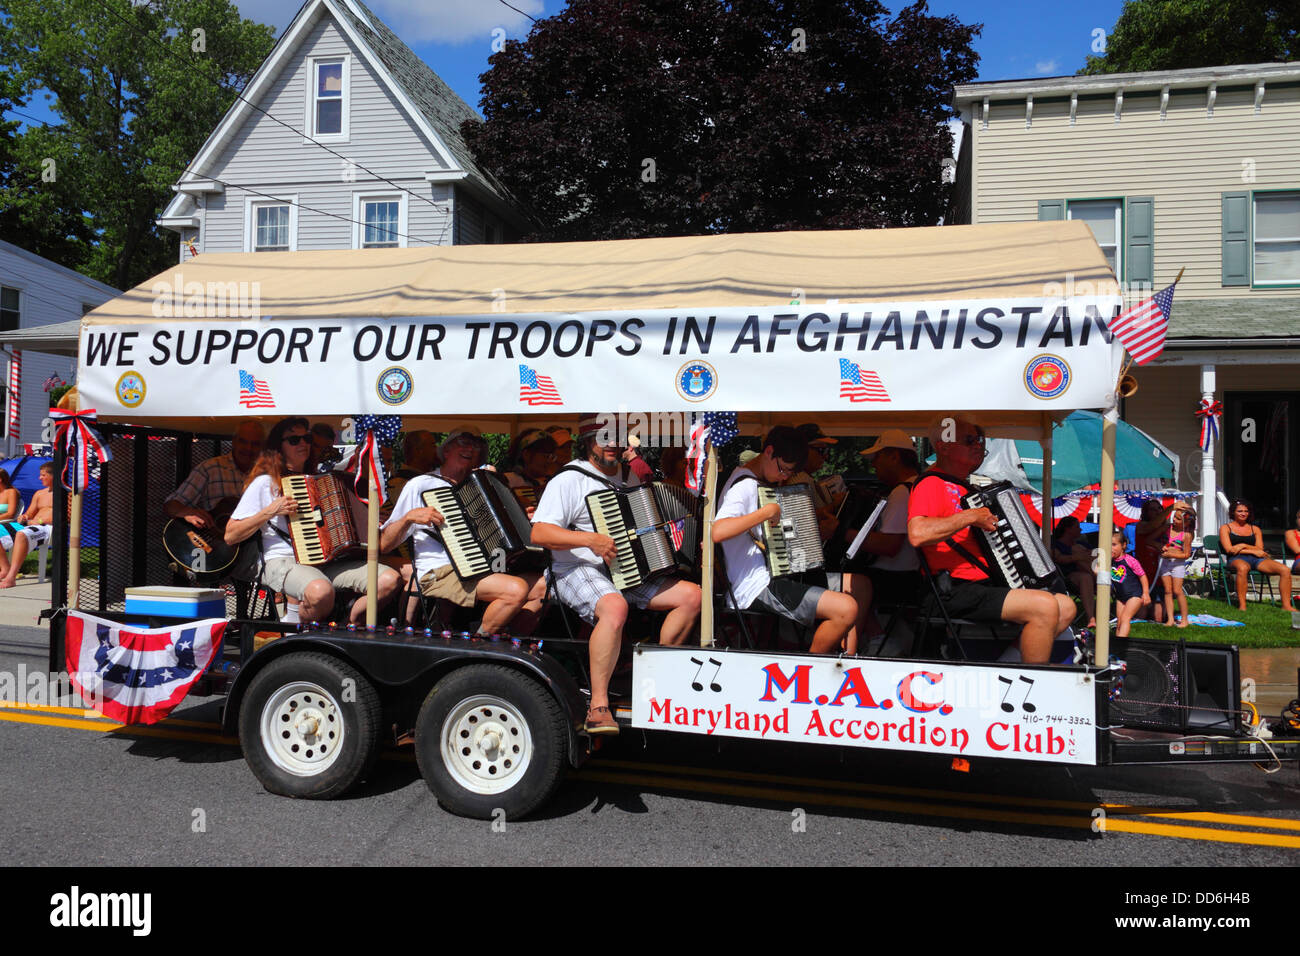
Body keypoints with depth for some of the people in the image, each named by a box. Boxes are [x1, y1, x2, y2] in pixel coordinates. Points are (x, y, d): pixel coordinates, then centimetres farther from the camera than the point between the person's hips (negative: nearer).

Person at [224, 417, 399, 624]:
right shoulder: (265, 482, 7)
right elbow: (230, 536, 2)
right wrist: (271, 511, -7)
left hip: (328, 560, 6)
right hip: (283, 562, -5)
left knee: (390, 580, -20)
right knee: (321, 591, -41)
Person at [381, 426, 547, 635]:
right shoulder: (420, 485, 4)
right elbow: (383, 545, -1)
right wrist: (410, 516, -17)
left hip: (484, 570, 7)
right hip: (440, 573, -7)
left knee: (544, 585, -11)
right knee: (516, 589, -27)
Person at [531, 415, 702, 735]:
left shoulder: (629, 478, 17)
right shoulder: (568, 480, -6)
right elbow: (539, 533, -16)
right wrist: (589, 539, -27)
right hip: (578, 571, -7)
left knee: (692, 595, -5)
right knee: (615, 607, -38)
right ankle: (598, 706, -28)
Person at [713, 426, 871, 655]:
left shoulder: (766, 483, 16)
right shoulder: (744, 486, -16)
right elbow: (717, 532, -34)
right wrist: (767, 512, -28)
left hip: (778, 574, 11)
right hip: (757, 587, -11)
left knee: (861, 585, 10)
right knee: (846, 609, -22)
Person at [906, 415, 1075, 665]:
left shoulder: (963, 488, 23)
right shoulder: (931, 485, -10)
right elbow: (917, 533, -30)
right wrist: (971, 516, -23)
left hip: (985, 585, 11)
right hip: (958, 593, -11)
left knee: (1066, 607, 8)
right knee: (1045, 606, -23)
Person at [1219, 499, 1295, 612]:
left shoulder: (1255, 529, 22)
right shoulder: (1225, 528, 11)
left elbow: (1260, 549, 10)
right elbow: (1229, 549, -2)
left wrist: (1243, 545, -8)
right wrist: (1253, 551, -4)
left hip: (1256, 560, 5)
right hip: (1237, 559, -5)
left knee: (1285, 569, -20)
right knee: (1243, 568, -44)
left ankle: (1286, 605, -18)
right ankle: (1242, 606, -43)